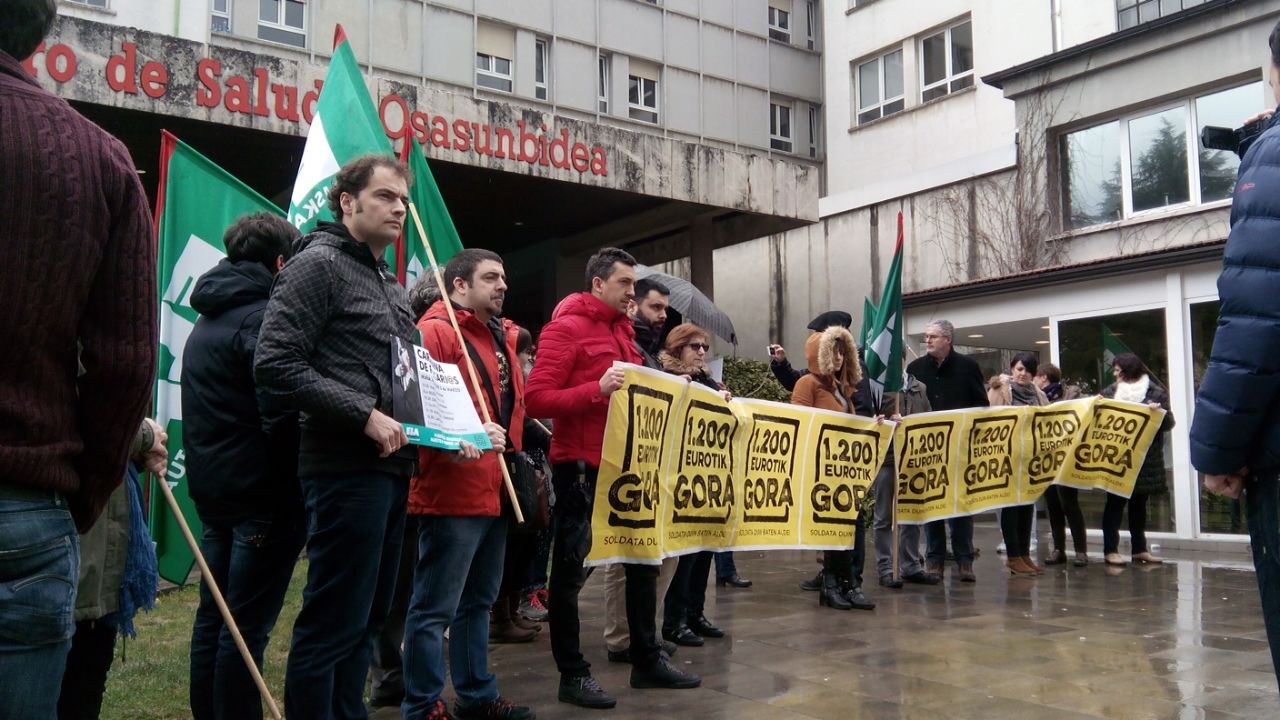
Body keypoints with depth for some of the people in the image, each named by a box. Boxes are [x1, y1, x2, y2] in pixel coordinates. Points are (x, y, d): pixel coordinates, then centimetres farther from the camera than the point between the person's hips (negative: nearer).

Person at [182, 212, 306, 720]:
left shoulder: (208, 318, 15)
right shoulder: (265, 317, -15)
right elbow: (281, 411, -22)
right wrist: (297, 479, -12)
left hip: (213, 487, 9)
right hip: (264, 492, -9)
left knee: (213, 617, 16)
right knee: (248, 624, -3)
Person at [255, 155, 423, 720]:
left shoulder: (389, 285, 19)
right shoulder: (318, 264, -8)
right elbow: (275, 365, -18)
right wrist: (364, 415, -19)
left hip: (390, 468, 9)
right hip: (345, 468, -9)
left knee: (368, 616, 16)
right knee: (333, 624, -3)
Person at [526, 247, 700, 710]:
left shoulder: (623, 329, 16)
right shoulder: (567, 328, -10)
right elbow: (536, 399, -18)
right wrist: (597, 390, -27)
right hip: (581, 467, -9)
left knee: (644, 559, 14)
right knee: (572, 571, 1)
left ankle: (647, 661, 27)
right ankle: (572, 675, 13)